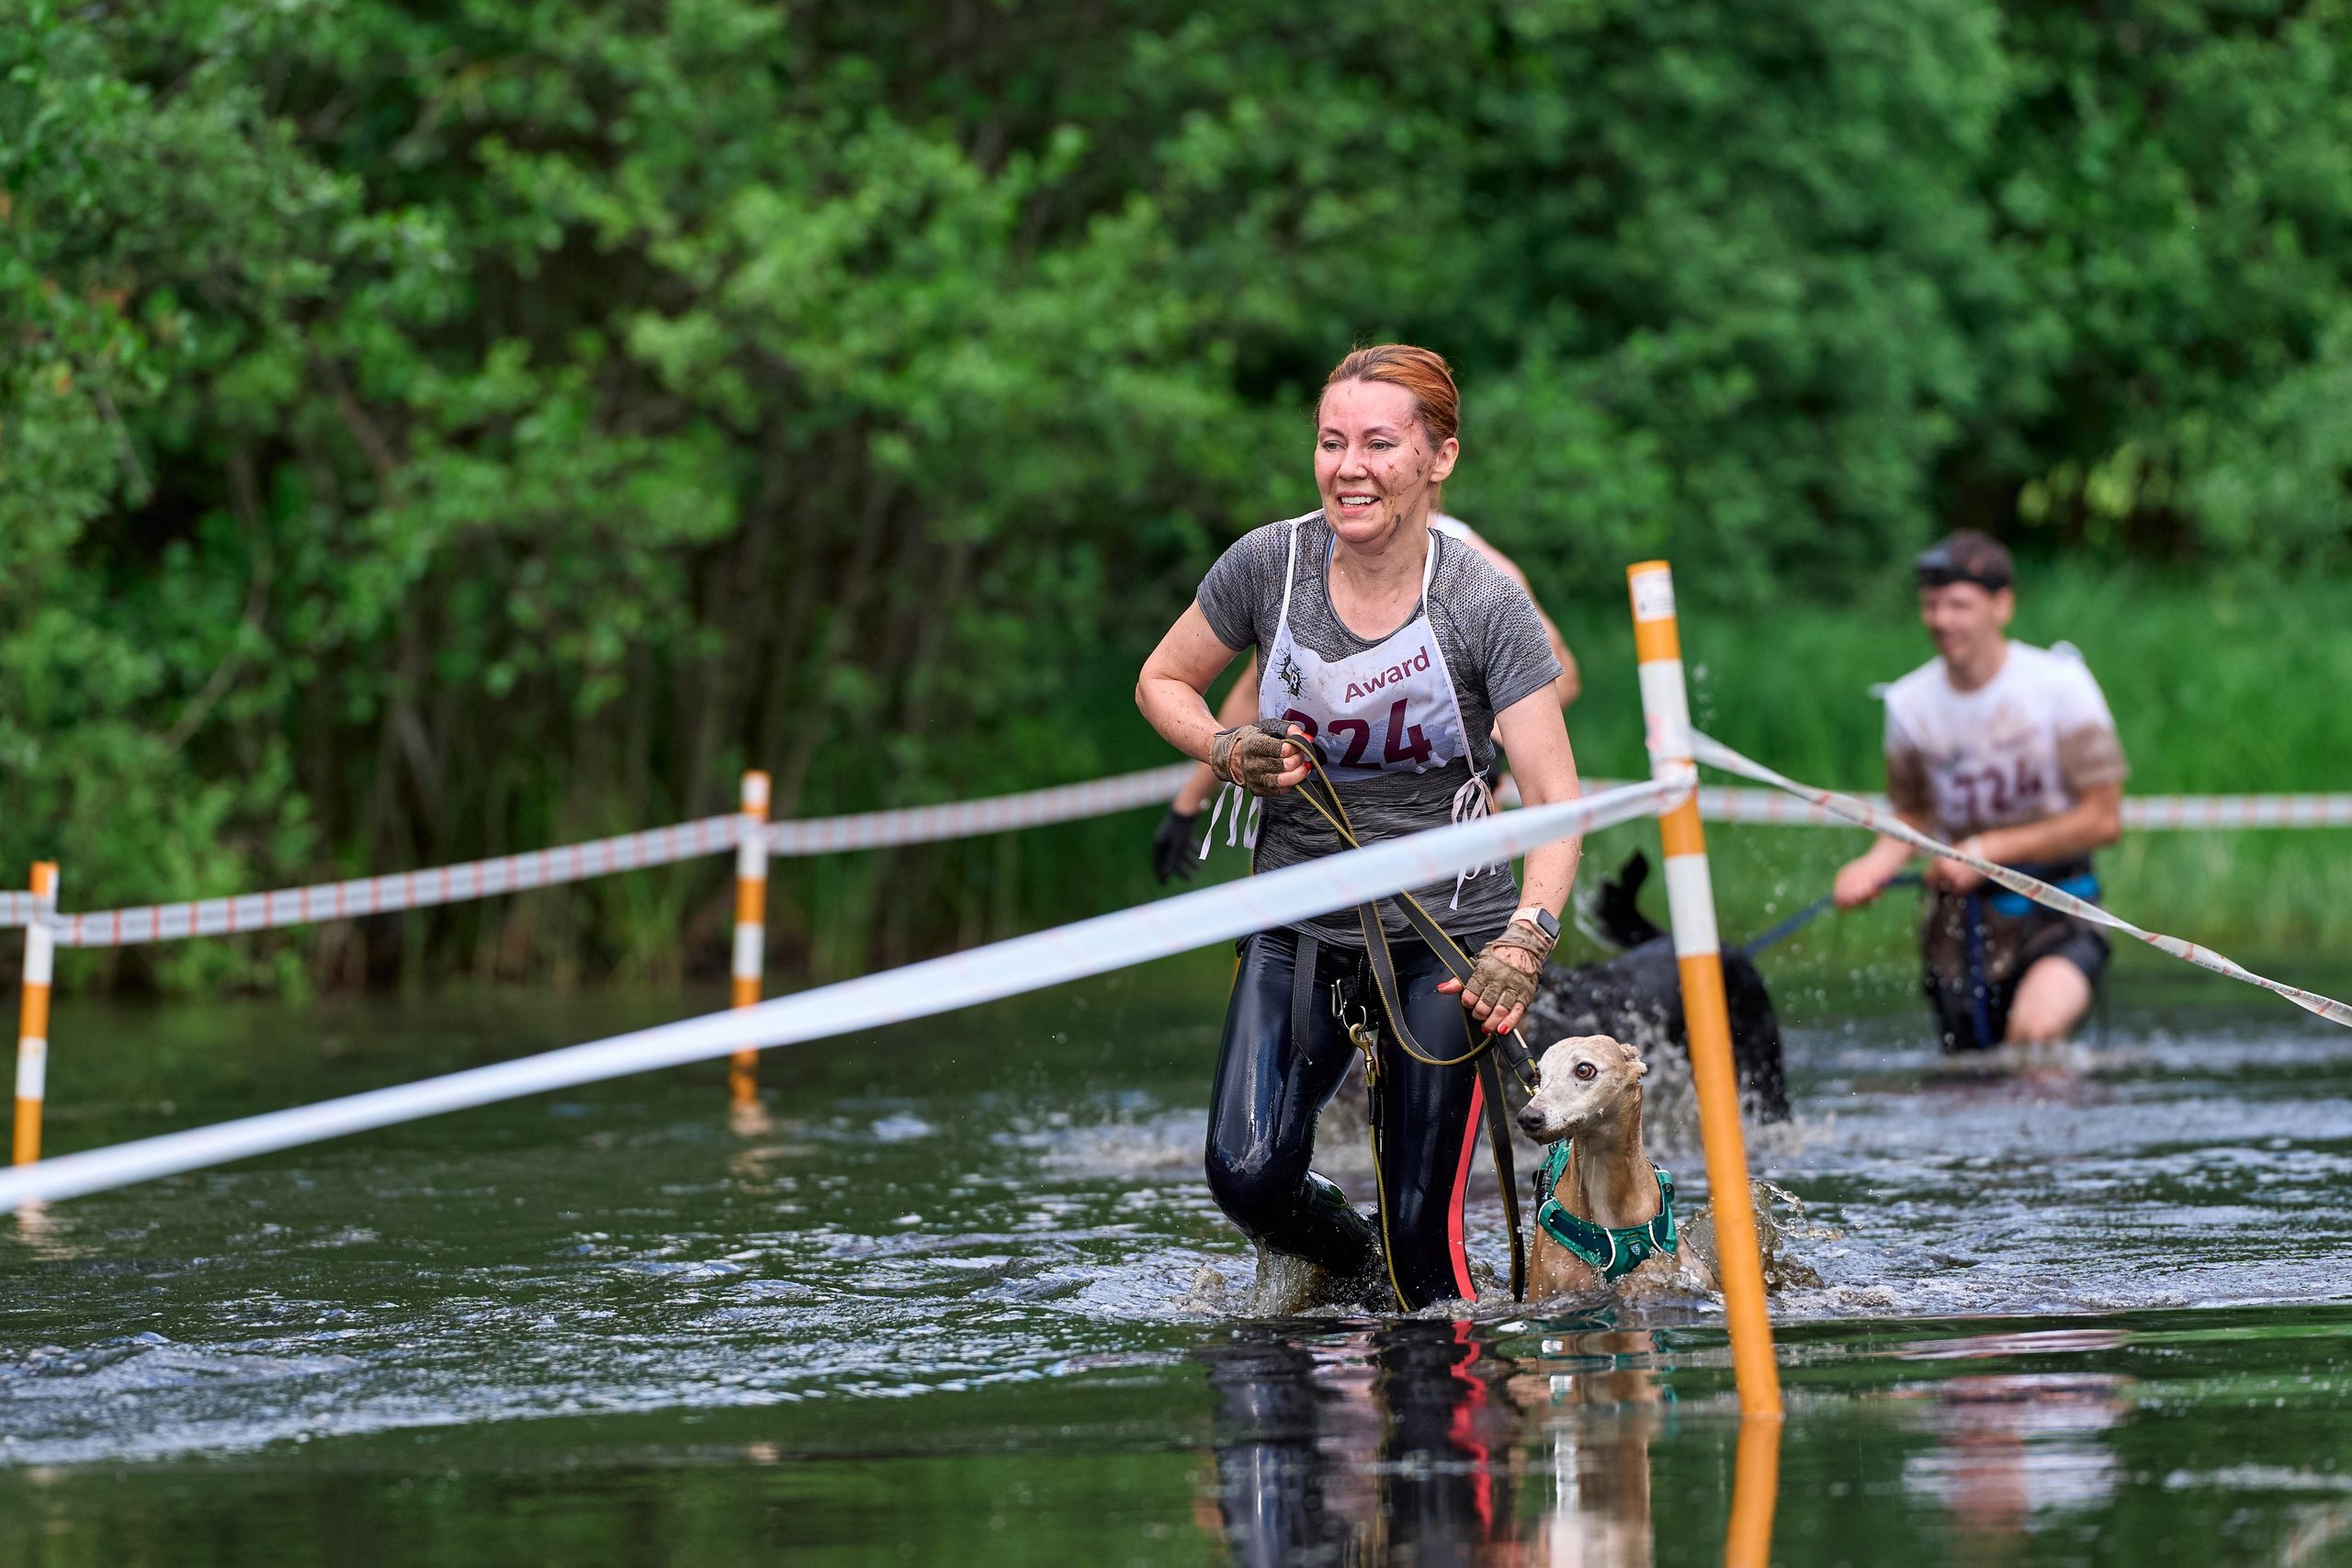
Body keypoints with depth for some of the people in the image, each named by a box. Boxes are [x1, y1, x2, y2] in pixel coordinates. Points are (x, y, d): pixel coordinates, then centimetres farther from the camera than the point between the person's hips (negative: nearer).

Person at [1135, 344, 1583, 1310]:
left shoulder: (1485, 605, -13)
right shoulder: (1271, 563, -6)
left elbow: (1554, 801, -15)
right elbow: (1163, 681, 11)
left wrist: (1524, 941, -30)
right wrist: (1227, 752, -10)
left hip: (1444, 937, -2)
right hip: (1298, 928, 2)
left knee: (1421, 1232, -7)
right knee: (1249, 1175, -14)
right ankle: (1357, 1274, 17)